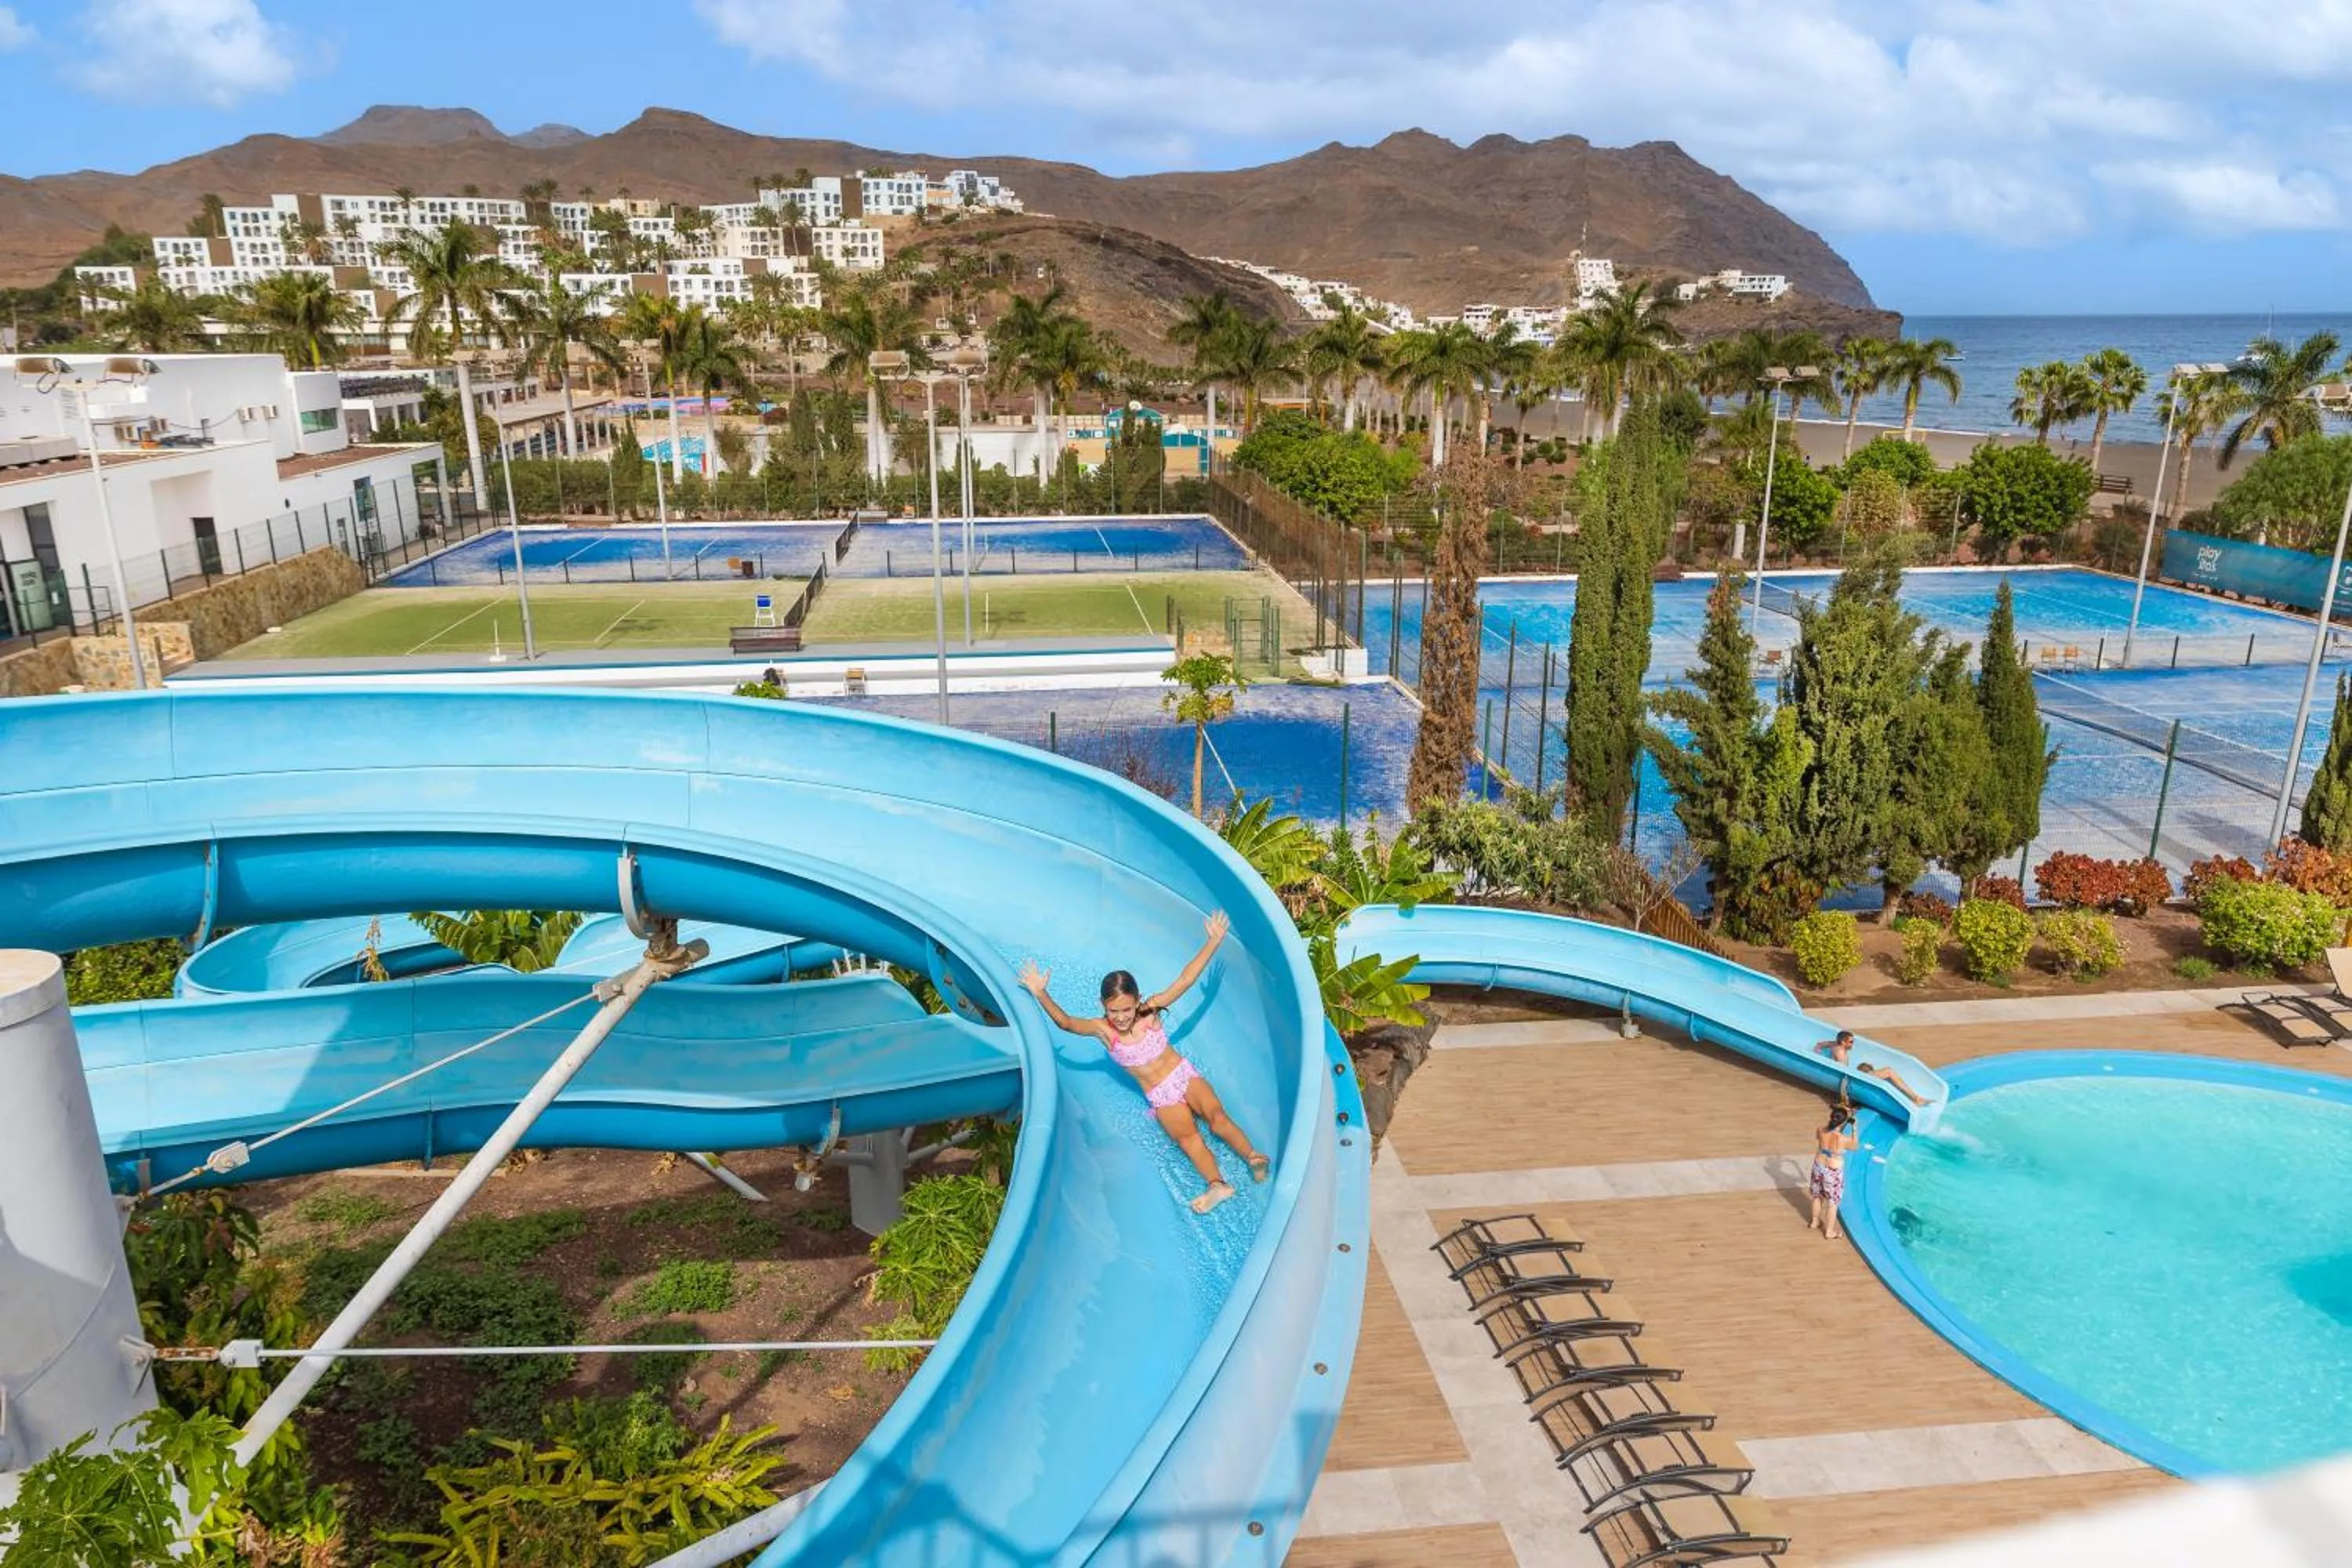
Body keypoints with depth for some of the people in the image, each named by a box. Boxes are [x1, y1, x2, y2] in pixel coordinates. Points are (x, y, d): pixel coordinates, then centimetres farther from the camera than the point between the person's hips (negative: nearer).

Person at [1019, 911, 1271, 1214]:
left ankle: (1253, 1155, -40)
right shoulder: (1104, 1030, -8)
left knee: (1216, 1115, -26)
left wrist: (1213, 941, -11)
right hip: (1161, 1097, -1)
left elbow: (1185, 980, -8)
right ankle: (1217, 1184, -46)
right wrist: (1040, 995, -30)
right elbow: (1065, 1022, -18)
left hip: (1185, 1075, 1)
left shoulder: (1150, 1010, -8)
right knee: (1186, 1136, -26)